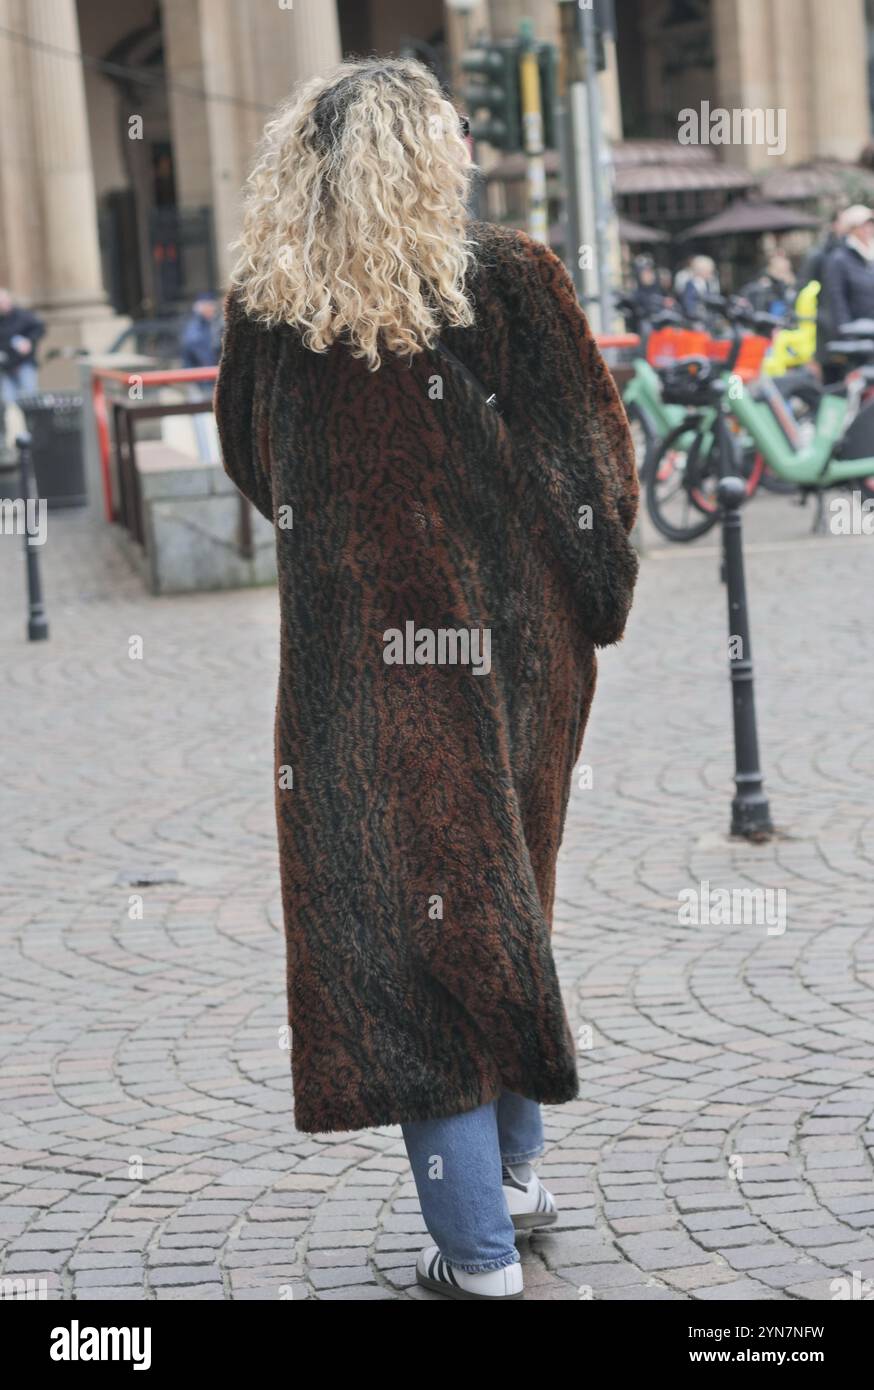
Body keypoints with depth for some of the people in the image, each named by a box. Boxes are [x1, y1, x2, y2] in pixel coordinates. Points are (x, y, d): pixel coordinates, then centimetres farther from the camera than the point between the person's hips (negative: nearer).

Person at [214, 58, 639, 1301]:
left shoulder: (266, 304, -3)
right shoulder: (507, 279, -8)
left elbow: (252, 463, 12)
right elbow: (596, 462, -4)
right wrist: (594, 605, 10)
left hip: (355, 665, -1)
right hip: (513, 646, 2)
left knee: (404, 924, 3)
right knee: (501, 899, 21)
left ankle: (476, 1244, 5)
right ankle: (514, 1169, 32)